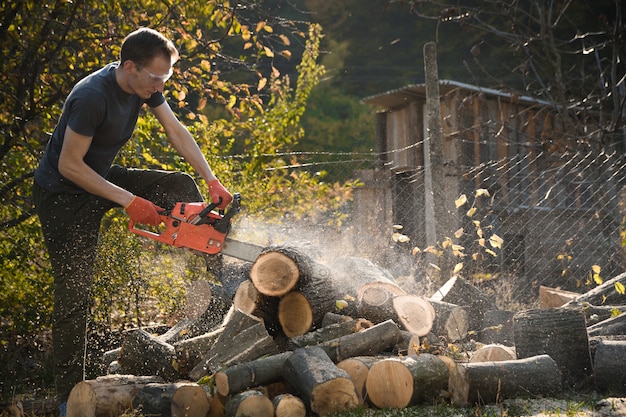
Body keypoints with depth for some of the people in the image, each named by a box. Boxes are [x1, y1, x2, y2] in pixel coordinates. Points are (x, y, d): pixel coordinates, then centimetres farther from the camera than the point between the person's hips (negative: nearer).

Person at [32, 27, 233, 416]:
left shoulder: (145, 83, -10)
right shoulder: (92, 97, -33)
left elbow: (176, 131, -3)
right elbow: (69, 166, -28)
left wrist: (213, 182, -10)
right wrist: (128, 201, -27)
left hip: (102, 177, 8)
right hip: (63, 195, -8)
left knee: (181, 186, 2)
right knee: (74, 293, -7)